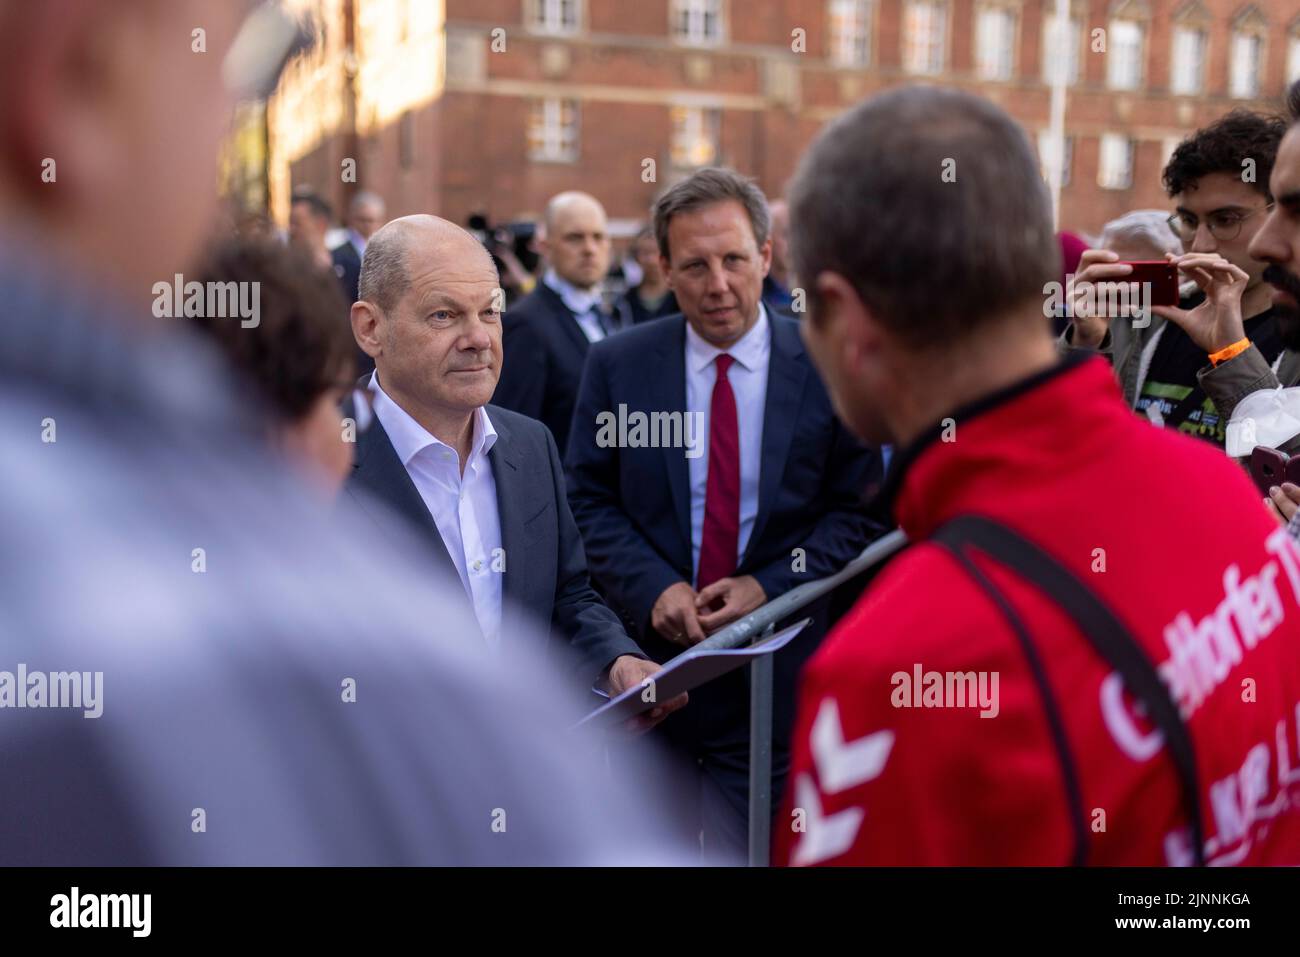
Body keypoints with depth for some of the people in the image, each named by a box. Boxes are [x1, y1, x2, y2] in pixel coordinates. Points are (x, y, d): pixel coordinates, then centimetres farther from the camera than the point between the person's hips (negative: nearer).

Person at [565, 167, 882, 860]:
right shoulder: (616, 365, 0)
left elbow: (855, 509, -1)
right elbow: (587, 499, 0)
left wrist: (772, 587, -15)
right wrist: (653, 588, -15)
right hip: (647, 657, 2)